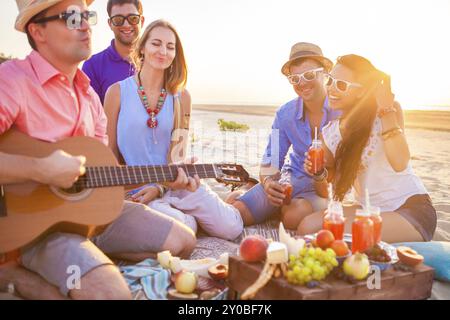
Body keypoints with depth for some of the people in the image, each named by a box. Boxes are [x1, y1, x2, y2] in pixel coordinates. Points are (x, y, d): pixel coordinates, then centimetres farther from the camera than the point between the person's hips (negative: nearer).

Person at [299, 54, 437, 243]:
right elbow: (326, 195, 7)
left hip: (411, 209, -4)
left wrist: (387, 110, -24)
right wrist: (318, 174, -15)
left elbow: (399, 163, -26)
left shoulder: (390, 110, -8)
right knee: (308, 226, -17)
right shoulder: (329, 133, 2)